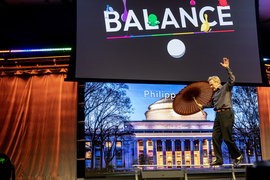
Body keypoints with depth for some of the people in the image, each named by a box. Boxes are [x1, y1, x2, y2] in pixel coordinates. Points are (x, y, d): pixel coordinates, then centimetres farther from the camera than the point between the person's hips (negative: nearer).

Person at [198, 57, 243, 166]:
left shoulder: (226, 88, 4)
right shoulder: (215, 94, 24)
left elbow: (232, 79, -14)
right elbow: (212, 104, 40)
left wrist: (227, 68, -20)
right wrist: (203, 106, 49)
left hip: (226, 114, -8)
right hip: (218, 115, 8)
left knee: (227, 138, -8)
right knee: (215, 137, 0)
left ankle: (238, 156, 10)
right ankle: (219, 160, 4)